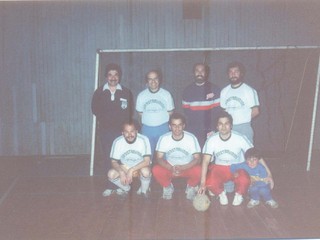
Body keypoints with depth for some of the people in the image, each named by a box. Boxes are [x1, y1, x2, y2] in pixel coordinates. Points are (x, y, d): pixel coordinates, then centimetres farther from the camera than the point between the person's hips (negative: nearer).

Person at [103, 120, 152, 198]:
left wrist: (131, 170, -34)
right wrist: (121, 172, -32)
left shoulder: (144, 140, -23)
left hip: (141, 166, -2)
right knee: (111, 174, -24)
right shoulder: (117, 142, -17)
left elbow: (147, 161, -25)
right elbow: (114, 162, -12)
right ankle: (126, 188, 7)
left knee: (146, 171, -36)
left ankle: (144, 190, -2)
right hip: (125, 167, 2)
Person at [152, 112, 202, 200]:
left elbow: (197, 159, -18)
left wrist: (182, 168, -34)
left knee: (198, 171, -33)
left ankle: (191, 187, 3)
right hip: (169, 168, 1)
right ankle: (168, 187, 5)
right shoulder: (164, 138, -15)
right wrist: (171, 168, -33)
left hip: (188, 168, -1)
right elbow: (159, 158, -15)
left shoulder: (191, 138, -18)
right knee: (156, 170, -29)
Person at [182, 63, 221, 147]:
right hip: (192, 132, 2)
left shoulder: (214, 89, 4)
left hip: (210, 132, -2)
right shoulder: (187, 90, 12)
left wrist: (213, 130, -11)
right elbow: (186, 110, 10)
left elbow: (217, 110, -2)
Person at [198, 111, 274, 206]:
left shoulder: (240, 138, -18)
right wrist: (203, 183, -28)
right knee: (210, 183, -30)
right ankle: (221, 193, 7)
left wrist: (268, 173, -18)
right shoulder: (211, 140, -15)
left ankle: (239, 194, 3)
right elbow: (205, 161, -18)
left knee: (244, 181, -34)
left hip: (238, 168, -1)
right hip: (219, 168, 1)